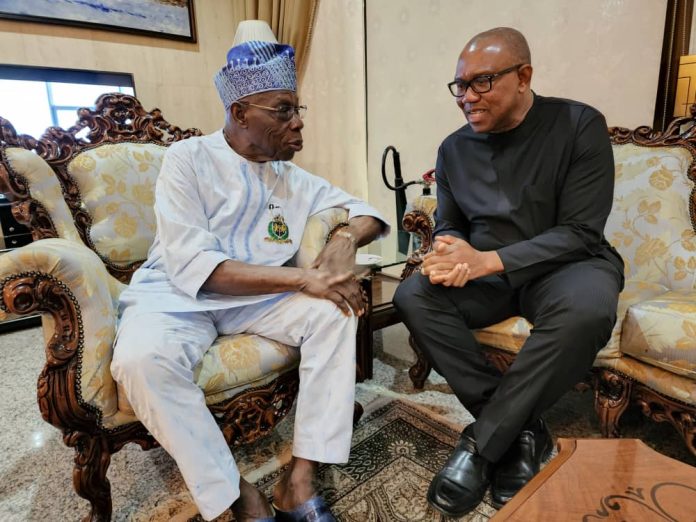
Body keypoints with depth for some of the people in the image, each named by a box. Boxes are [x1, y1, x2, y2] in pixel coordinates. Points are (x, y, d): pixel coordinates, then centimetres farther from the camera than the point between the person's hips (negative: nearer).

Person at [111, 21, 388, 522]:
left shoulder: (292, 177, 7)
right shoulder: (188, 159, -8)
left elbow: (365, 211, 12)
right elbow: (193, 266, -19)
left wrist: (345, 239, -14)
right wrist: (303, 279, -26)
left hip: (257, 298, 4)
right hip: (178, 294, -3)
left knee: (334, 311, -22)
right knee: (141, 359, -35)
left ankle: (300, 480, -17)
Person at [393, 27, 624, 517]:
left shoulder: (579, 125, -9)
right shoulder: (454, 149, 4)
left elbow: (580, 233, -15)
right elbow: (448, 225, 10)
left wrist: (487, 260, -28)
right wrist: (454, 250, -16)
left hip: (563, 266, -3)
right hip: (486, 273, 4)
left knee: (586, 307, -38)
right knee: (413, 296, -23)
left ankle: (483, 441, -19)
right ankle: (521, 429, -17)